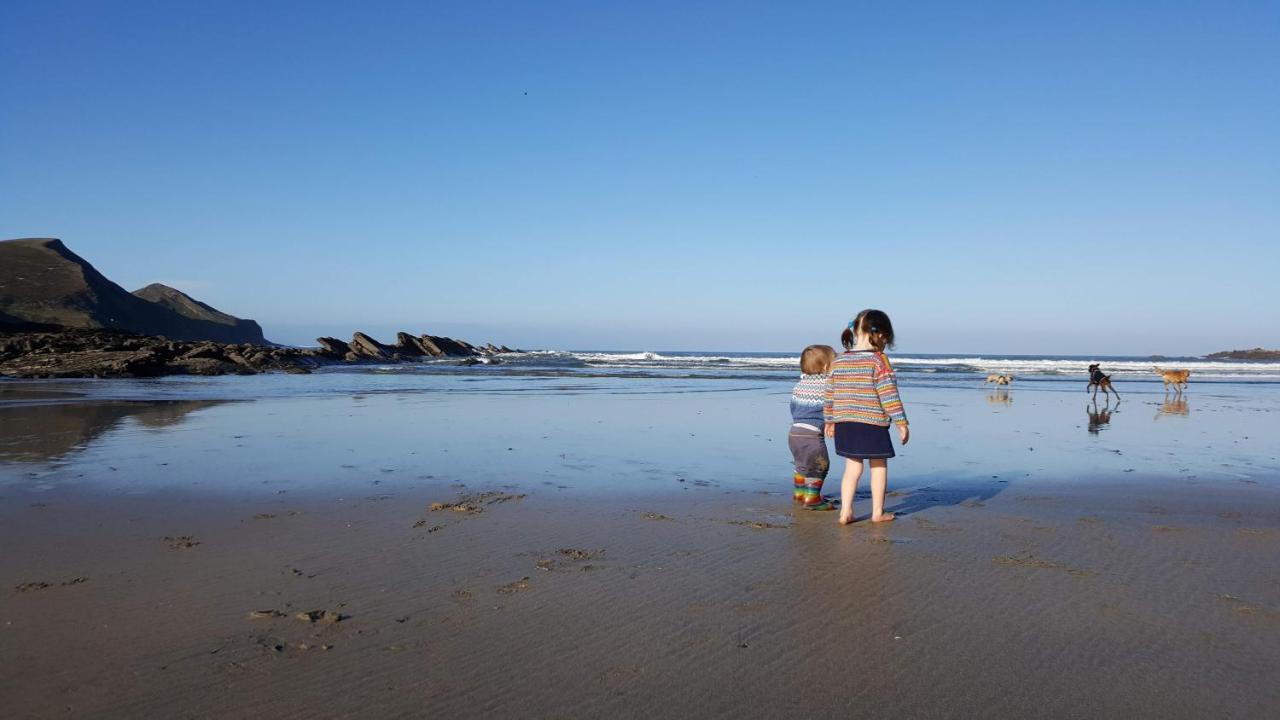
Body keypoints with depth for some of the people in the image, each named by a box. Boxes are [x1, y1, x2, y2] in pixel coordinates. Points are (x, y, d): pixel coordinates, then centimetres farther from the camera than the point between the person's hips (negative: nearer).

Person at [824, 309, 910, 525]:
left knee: (852, 467, 14)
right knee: (879, 467, 11)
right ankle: (878, 512, 18)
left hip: (844, 424, 5)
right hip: (872, 425, -5)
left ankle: (845, 511, 7)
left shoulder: (838, 361, 7)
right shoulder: (878, 360, -11)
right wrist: (902, 423, -10)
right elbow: (889, 395, -15)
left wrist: (829, 421, 21)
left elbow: (829, 395, 11)